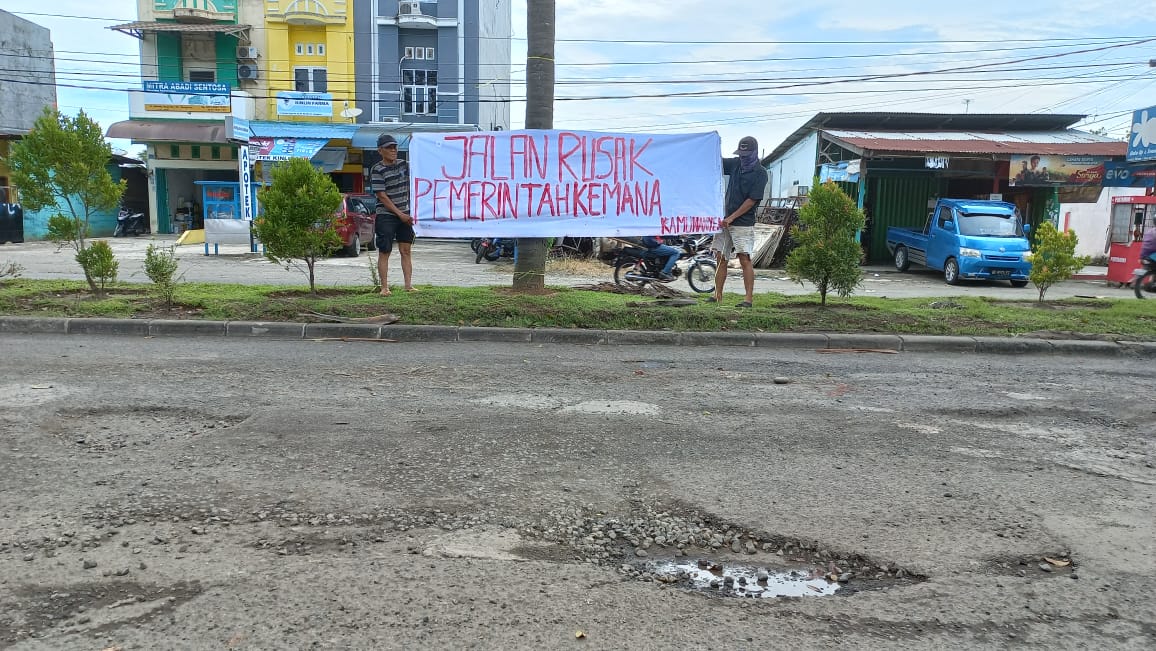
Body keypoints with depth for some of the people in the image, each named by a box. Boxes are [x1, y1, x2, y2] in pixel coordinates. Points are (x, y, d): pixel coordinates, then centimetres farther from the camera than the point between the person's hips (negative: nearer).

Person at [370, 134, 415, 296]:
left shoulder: (404, 165, 9)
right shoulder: (377, 170, -8)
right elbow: (382, 197, -12)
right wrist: (400, 214, -14)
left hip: (405, 215, 5)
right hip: (386, 216, -5)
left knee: (406, 251, 5)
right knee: (384, 252, 0)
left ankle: (408, 285, 8)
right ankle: (384, 287, 4)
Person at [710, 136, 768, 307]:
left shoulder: (760, 173, -8)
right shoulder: (735, 164, 11)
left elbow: (752, 200, -12)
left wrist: (731, 218, -14)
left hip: (743, 224, -6)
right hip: (725, 220, 6)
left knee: (745, 259, -9)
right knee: (721, 258, 6)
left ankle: (749, 298, -8)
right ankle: (717, 295, 12)